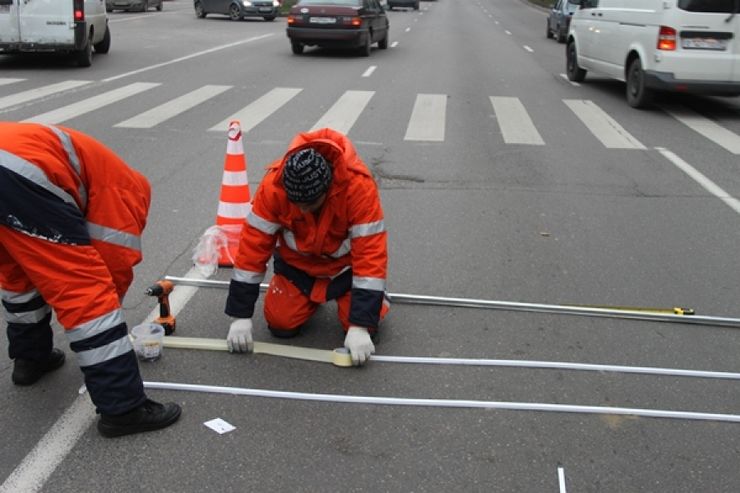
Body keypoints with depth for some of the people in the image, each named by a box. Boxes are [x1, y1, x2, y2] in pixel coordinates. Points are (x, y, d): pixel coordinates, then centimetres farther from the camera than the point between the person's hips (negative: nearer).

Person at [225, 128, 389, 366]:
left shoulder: (359, 185, -35)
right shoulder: (274, 183, -28)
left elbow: (371, 252, -34)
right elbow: (253, 243, -23)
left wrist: (361, 325, -39)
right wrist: (240, 315, -22)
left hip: (346, 261, -2)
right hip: (297, 261, 2)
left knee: (361, 325, -17)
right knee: (281, 324, -10)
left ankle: (373, 292, 17)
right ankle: (310, 298, 22)